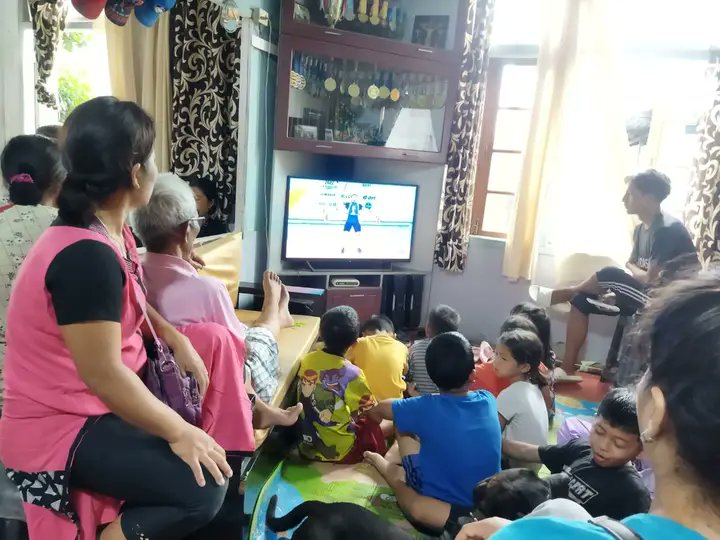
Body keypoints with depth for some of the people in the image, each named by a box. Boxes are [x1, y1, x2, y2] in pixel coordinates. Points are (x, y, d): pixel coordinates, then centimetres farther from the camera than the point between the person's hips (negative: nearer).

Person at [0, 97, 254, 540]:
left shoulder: (110, 231, 1)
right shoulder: (86, 256, -30)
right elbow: (102, 373, -30)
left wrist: (178, 340, 1)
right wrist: (178, 432, -19)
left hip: (104, 398, 10)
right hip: (61, 425, -10)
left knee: (214, 339, 12)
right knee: (203, 490, -20)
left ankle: (221, 456, 16)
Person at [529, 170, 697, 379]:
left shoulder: (668, 230, -20)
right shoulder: (641, 229, 9)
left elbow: (652, 279, -25)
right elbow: (631, 268, 11)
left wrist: (632, 269, -3)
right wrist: (616, 292, -9)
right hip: (645, 296, 9)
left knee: (609, 274, -26)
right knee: (581, 301, -2)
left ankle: (559, 295, -1)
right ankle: (567, 368, -1)